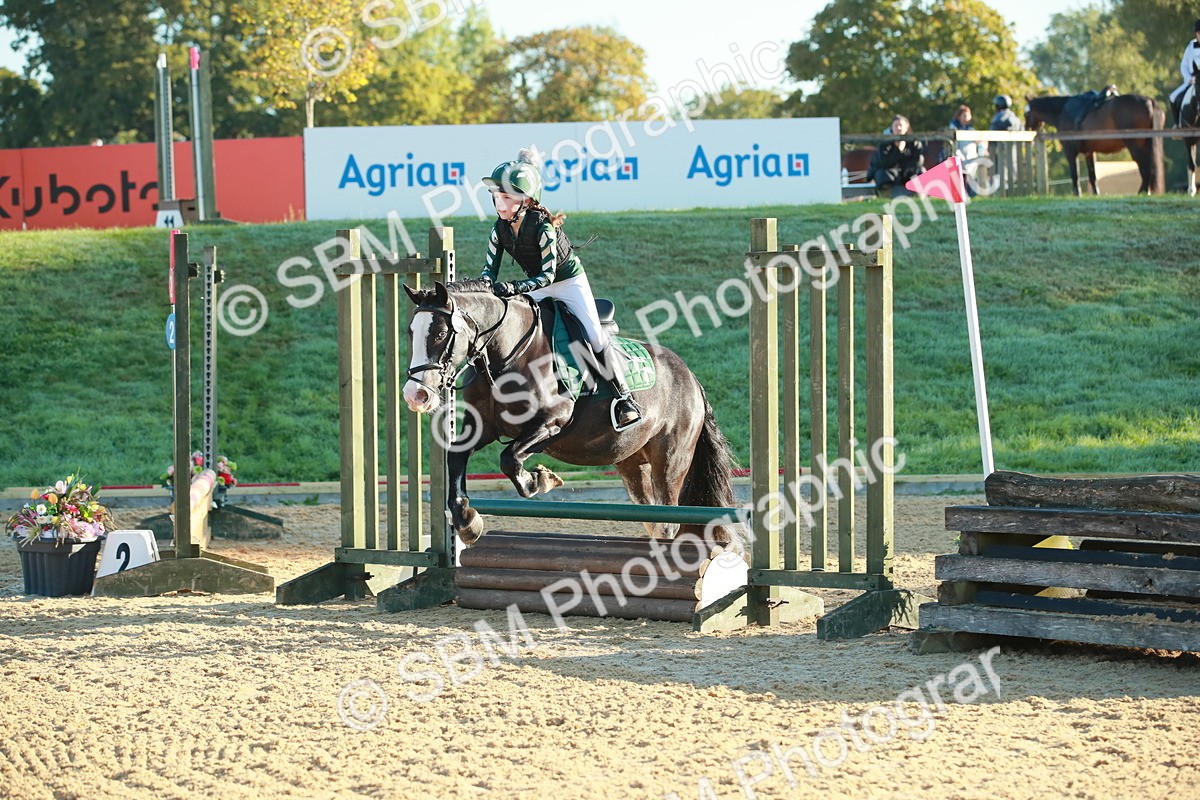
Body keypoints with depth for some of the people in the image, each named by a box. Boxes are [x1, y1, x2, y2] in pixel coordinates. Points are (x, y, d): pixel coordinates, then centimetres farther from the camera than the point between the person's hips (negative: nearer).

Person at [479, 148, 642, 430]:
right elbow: (490, 268, -8)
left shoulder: (543, 227, -30)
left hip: (570, 281, -6)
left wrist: (516, 287, -45)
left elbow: (548, 275, -32)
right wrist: (487, 285, -32)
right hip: (538, 288, 6)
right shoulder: (500, 229, -12)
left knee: (594, 335, -16)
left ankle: (624, 399, -10)